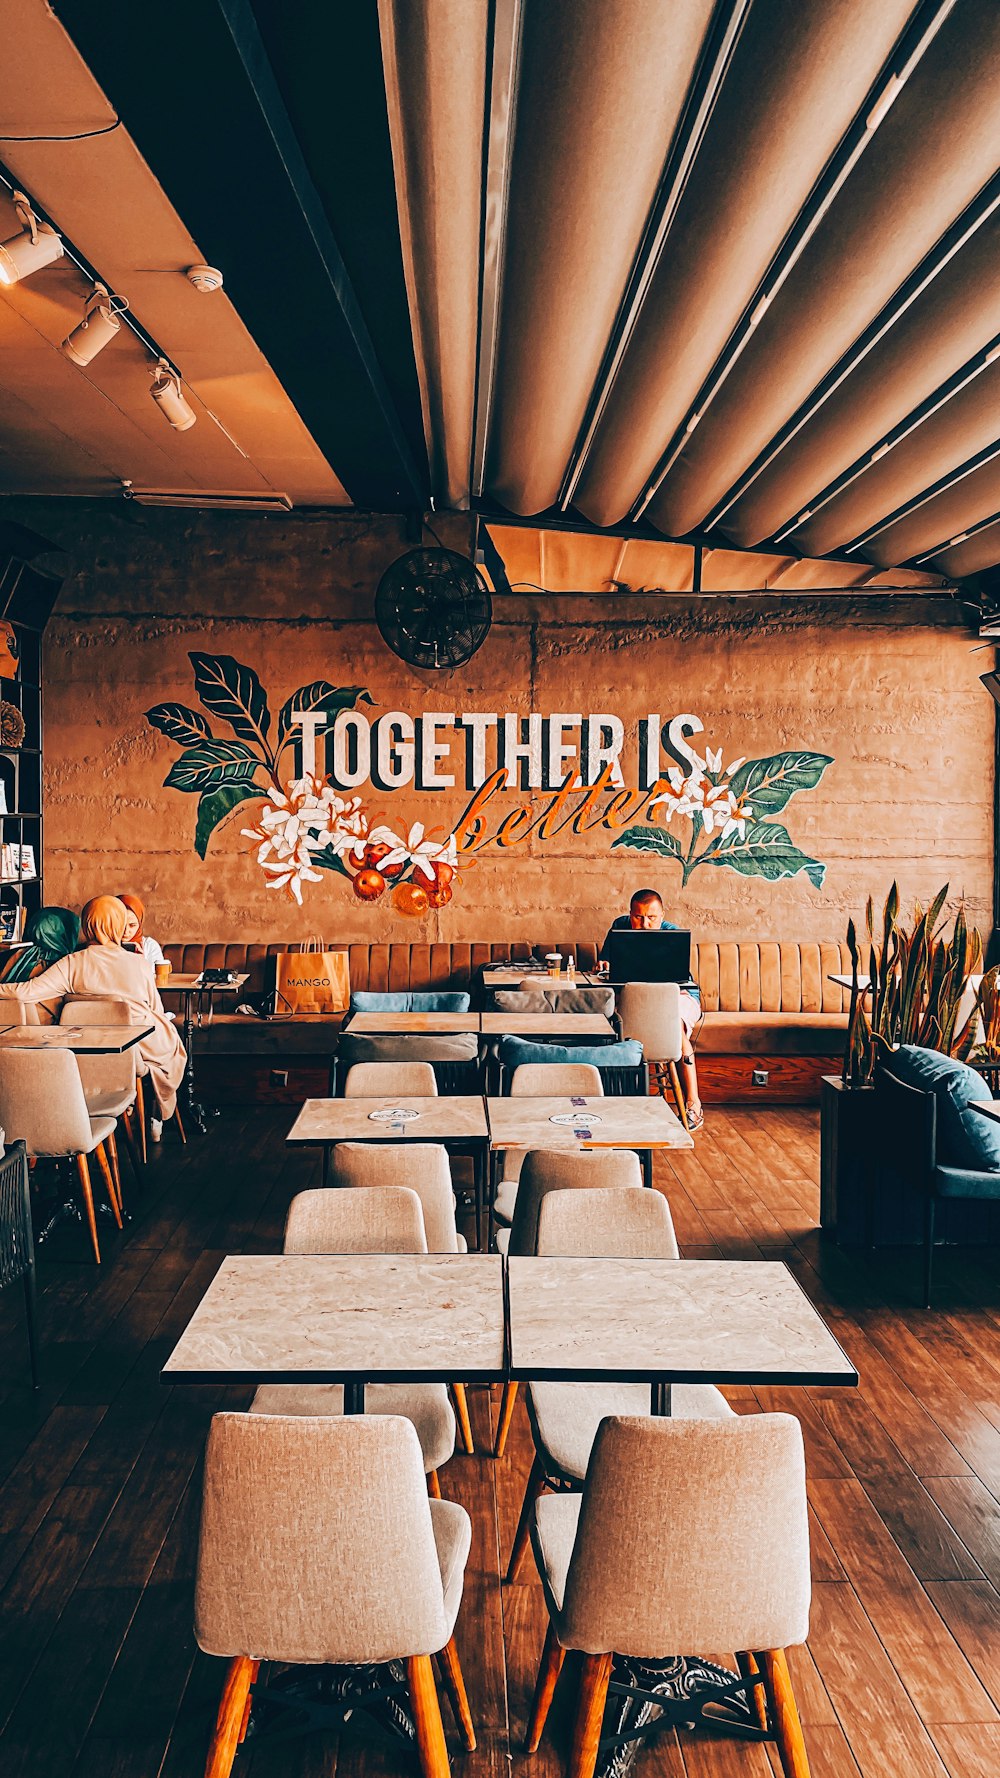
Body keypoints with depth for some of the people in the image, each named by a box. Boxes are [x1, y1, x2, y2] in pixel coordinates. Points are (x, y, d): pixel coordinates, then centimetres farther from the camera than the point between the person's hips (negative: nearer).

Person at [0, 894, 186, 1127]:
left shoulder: (72, 964, -10)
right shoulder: (139, 964, -10)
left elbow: (26, 992, -15)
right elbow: (156, 1010, -1)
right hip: (147, 1047, -2)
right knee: (172, 1043, 34)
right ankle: (158, 1117, 44)